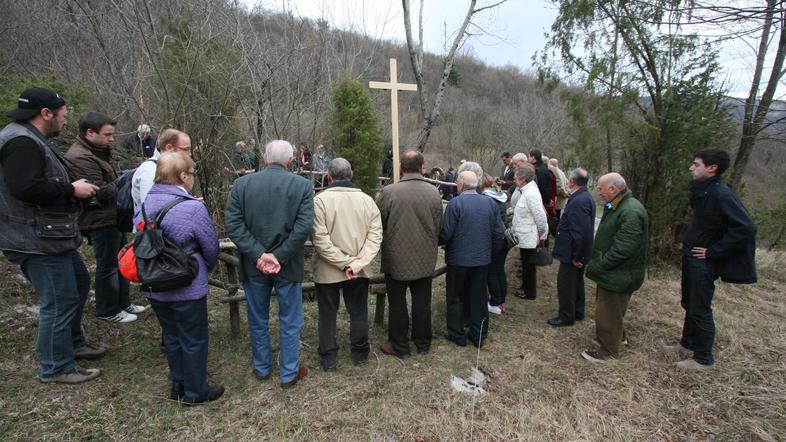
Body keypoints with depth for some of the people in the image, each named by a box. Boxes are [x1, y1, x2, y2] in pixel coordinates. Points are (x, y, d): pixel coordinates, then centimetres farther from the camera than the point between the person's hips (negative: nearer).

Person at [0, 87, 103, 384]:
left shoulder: (31, 140, 16)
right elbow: (25, 187, -30)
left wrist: (75, 189, 8)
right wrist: (71, 189, -20)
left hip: (52, 237, 11)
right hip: (37, 241, -11)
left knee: (79, 281, 23)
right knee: (60, 301, -4)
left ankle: (73, 342, 38)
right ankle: (56, 368, 12)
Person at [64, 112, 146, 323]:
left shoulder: (96, 152, 13)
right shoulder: (80, 158, -20)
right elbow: (100, 192, -24)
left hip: (113, 217, 10)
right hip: (102, 221, -10)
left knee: (120, 262, 19)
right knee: (108, 266, 3)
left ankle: (122, 303, 33)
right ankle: (108, 311, 20)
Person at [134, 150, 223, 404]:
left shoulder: (145, 205, -3)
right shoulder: (193, 208, -21)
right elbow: (211, 247, -11)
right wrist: (206, 268, 9)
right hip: (187, 288, -6)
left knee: (171, 336, 22)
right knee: (194, 340, 11)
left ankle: (178, 384, 38)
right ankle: (195, 392, 25)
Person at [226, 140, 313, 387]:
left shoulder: (241, 184, -3)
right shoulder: (302, 185, -9)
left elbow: (233, 225, -11)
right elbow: (304, 227, -18)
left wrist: (259, 255, -14)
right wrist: (279, 257, -15)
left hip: (253, 265, 2)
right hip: (287, 265, -2)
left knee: (257, 320, 21)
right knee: (290, 322, 14)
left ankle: (262, 368, 39)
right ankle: (289, 373, 28)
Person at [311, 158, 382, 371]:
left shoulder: (320, 200, -14)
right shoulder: (367, 200, -4)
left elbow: (320, 239, -19)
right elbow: (375, 235, -10)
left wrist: (344, 263, -14)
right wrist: (356, 264, -14)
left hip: (327, 271, -2)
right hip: (358, 271, 3)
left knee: (328, 314, 14)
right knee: (358, 312, 18)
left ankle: (328, 357, 26)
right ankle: (360, 353, 32)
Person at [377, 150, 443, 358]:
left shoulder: (388, 192, -16)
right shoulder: (434, 192, -5)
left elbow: (378, 224, -7)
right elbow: (439, 226, 3)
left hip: (397, 258, -3)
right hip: (425, 259, 3)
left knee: (397, 304, 10)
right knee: (422, 302, 15)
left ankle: (399, 346, 23)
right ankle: (423, 343, 30)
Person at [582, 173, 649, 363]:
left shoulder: (631, 213, -26)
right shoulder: (615, 207, 7)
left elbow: (622, 250, -29)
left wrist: (597, 266, -20)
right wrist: (596, 262, 9)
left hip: (618, 275, -10)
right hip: (610, 271, 10)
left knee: (608, 312, 4)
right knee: (606, 307, 25)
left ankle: (608, 350, 21)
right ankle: (617, 336, 45)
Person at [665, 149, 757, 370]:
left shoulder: (721, 194, -21)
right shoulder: (702, 191, 6)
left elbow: (746, 228, -26)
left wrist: (713, 252, -21)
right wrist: (688, 242, 10)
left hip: (702, 261, -9)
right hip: (691, 257, 9)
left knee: (700, 310, 3)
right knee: (689, 303, 21)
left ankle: (703, 358, 18)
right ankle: (688, 343, 38)